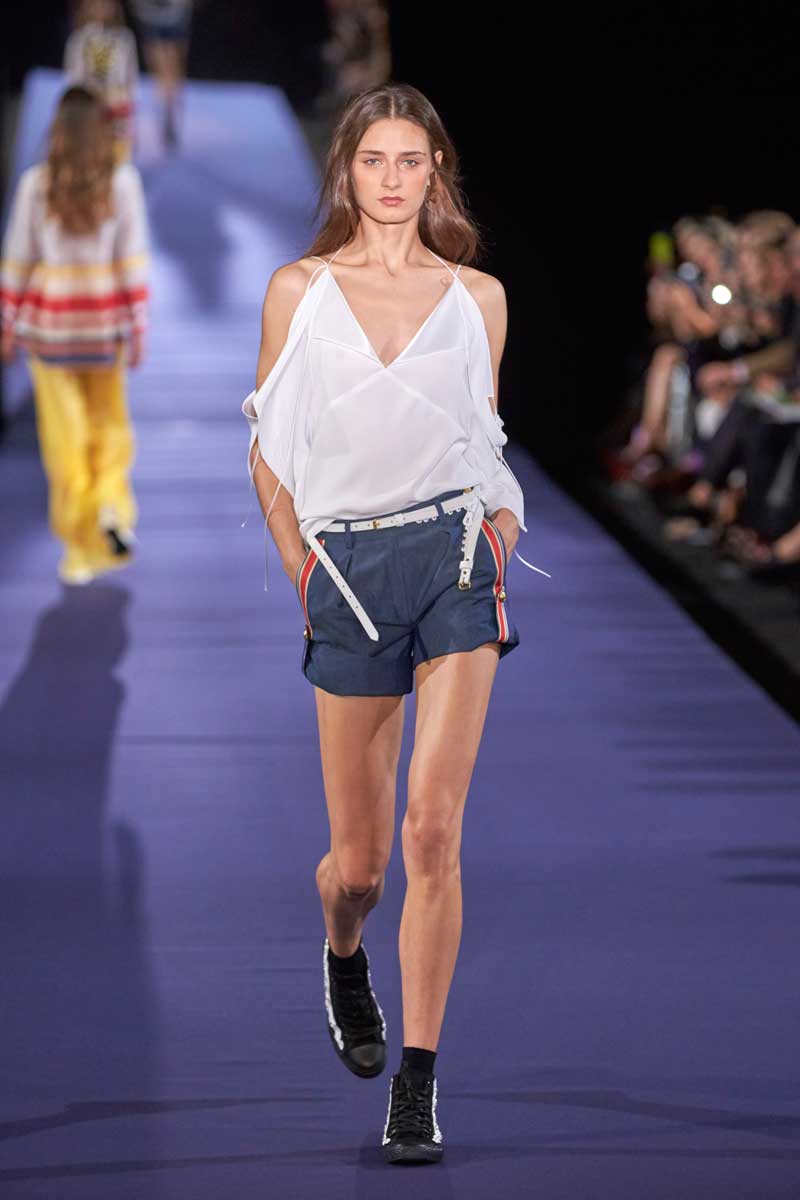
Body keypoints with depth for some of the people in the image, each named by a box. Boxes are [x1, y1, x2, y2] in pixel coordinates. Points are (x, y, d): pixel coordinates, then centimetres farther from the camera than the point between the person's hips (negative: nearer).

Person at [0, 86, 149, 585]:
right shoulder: (123, 180, -8)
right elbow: (133, 256, -9)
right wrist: (138, 326, -4)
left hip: (48, 318, -1)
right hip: (104, 317, 1)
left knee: (66, 435, 6)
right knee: (110, 421, 21)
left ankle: (81, 553, 6)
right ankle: (113, 506, -3)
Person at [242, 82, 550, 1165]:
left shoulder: (477, 297, 8)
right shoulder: (299, 290, 6)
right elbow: (270, 446, 11)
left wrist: (495, 551, 5)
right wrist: (301, 567, 3)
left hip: (455, 560, 0)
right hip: (348, 571, 0)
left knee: (433, 831, -12)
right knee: (359, 859, 6)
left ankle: (417, 1088, -6)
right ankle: (342, 957, 44)